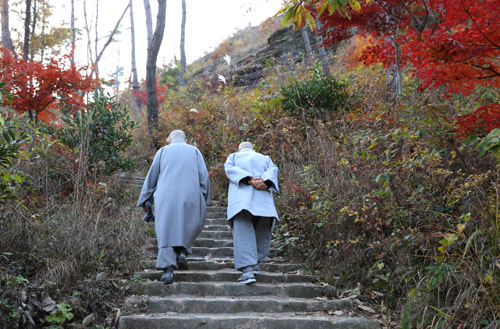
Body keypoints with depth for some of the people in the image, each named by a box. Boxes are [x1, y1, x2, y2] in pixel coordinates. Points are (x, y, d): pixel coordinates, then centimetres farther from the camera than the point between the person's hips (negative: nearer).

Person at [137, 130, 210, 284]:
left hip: (166, 198, 0)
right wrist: (204, 201, 11)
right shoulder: (194, 151, 12)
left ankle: (168, 269, -8)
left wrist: (144, 201, 18)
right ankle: (182, 251, 1)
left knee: (166, 231, 3)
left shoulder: (163, 151, 13)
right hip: (189, 197, 0)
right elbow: (204, 177, 4)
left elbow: (151, 177, 12)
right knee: (191, 225, 22)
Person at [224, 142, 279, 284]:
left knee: (243, 233, -10)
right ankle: (255, 262, 9)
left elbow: (230, 169, 3)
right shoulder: (265, 158, 27)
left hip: (241, 196, -1)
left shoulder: (233, 156, 24)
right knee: (262, 230, 17)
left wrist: (249, 180, -8)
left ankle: (247, 271, -24)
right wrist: (265, 182, -11)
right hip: (262, 199, 2)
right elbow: (272, 170, 6)